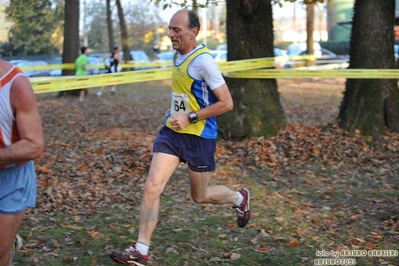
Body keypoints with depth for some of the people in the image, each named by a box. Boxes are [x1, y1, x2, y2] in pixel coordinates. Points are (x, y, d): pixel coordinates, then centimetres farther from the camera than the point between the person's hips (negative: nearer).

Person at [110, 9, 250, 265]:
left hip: (199, 137, -6)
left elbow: (226, 103, -19)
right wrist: (176, 111, 14)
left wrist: (190, 117, -22)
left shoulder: (203, 61, -19)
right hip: (172, 132, 7)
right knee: (152, 186, -6)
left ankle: (240, 199, 42)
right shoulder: (179, 54, 6)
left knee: (200, 196, 11)